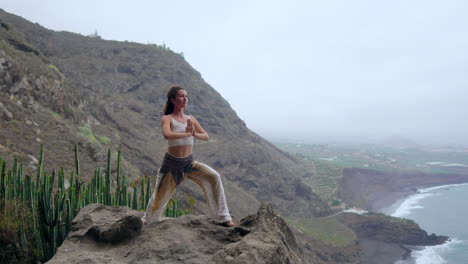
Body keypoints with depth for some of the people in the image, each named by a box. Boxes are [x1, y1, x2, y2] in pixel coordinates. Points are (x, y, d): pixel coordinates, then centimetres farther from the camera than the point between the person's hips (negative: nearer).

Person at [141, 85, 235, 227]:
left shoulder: (191, 119, 6)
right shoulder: (167, 118, -9)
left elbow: (206, 136, 4)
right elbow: (167, 134, -30)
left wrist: (195, 134, -16)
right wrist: (187, 133, -24)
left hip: (189, 162, 4)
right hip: (172, 163, -3)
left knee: (213, 177, -17)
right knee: (160, 196, 10)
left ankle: (221, 217, -9)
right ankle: (147, 221, 42)